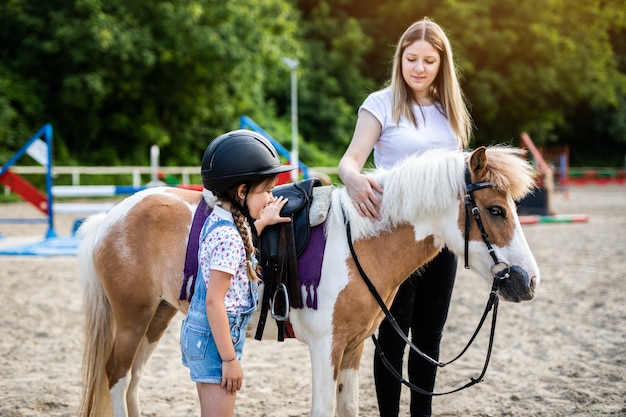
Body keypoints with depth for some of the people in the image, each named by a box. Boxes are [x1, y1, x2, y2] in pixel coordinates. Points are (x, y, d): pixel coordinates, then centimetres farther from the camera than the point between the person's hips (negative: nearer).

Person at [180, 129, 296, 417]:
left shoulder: (219, 219, 5)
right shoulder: (228, 236, -22)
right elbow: (214, 301, -23)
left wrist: (262, 222, 18)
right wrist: (230, 359, -20)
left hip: (199, 331, 10)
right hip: (215, 338, -10)